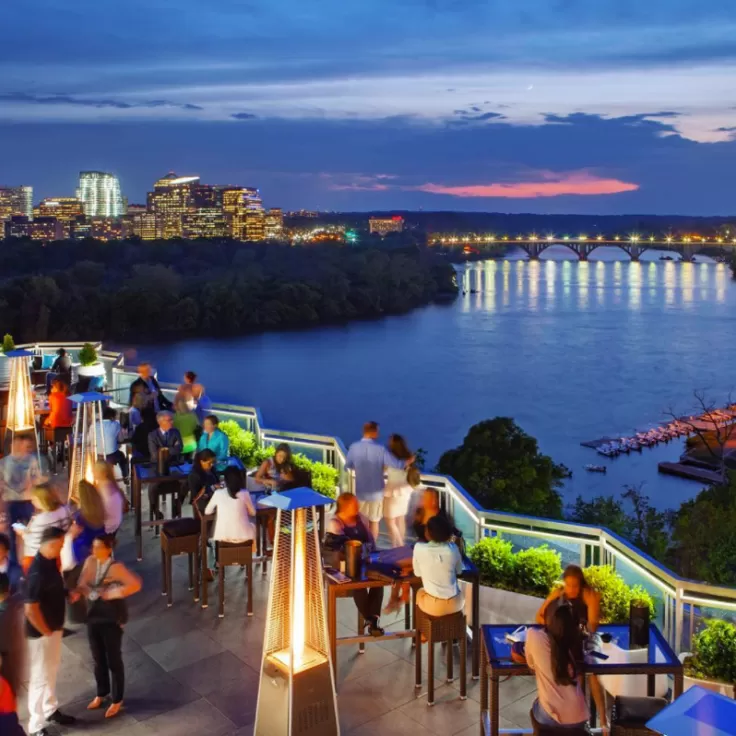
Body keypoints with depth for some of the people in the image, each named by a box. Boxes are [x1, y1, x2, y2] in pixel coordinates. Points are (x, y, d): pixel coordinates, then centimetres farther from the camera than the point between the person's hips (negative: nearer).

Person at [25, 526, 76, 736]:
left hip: (54, 627, 9)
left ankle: (50, 710, 41)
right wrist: (46, 632, -18)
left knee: (51, 672, 24)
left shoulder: (50, 561, -2)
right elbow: (31, 609, -29)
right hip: (41, 633, -9)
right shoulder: (38, 572, -30)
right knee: (40, 677, 5)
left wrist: (67, 593, -1)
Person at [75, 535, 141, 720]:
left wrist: (115, 594, -27)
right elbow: (82, 585, 2)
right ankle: (101, 694, 42)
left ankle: (117, 700, 26)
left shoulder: (116, 567, -22)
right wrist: (85, 591, -19)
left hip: (112, 619, -6)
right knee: (98, 659, 21)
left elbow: (135, 585, -30)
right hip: (93, 617, 6)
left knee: (114, 661, 9)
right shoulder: (90, 562, -4)